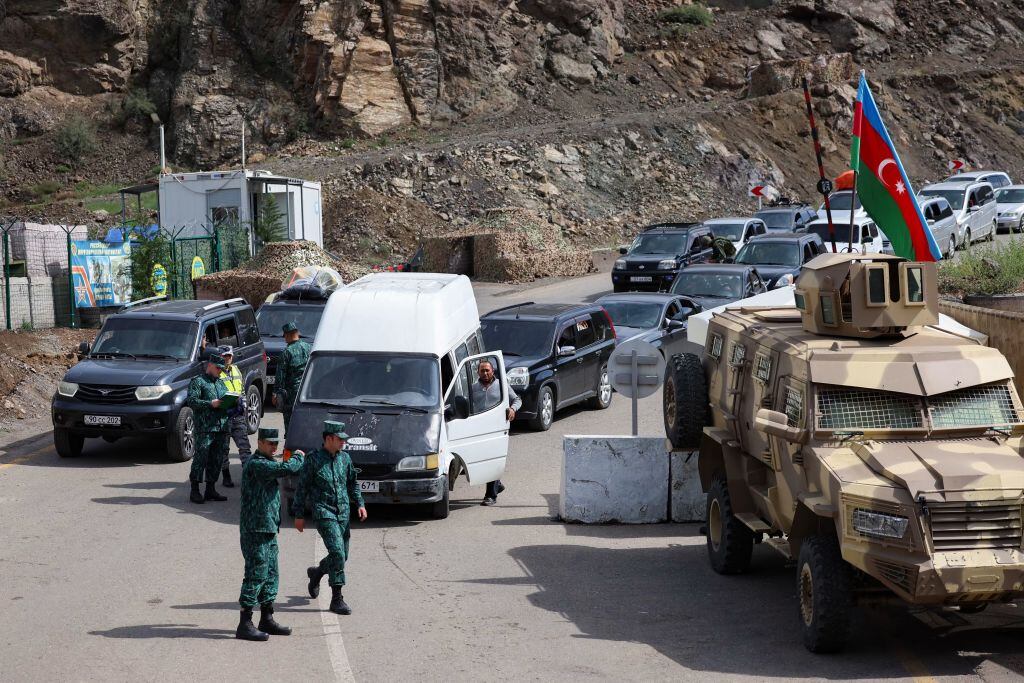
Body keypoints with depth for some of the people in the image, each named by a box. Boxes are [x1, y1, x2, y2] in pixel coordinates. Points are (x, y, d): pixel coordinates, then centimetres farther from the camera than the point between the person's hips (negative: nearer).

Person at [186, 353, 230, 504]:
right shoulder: (198, 381, 2)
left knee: (217, 459, 7)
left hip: (221, 427, 7)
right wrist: (211, 404, -17)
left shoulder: (220, 383, 25)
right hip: (205, 428, -7)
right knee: (201, 458, -9)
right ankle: (195, 490, -6)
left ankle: (211, 490, 14)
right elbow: (191, 401, -10)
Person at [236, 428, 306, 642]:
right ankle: (244, 625, -8)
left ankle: (267, 620, 22)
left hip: (269, 530, 10)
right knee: (256, 576, -10)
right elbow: (286, 469, -22)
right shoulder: (255, 464, -16)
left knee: (270, 576, 14)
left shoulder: (265, 464, 16)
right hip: (255, 530, -10)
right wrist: (298, 457, -6)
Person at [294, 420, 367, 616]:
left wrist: (360, 504, 9)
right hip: (324, 512, -6)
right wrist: (299, 514, -3)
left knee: (342, 555, 12)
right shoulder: (313, 459, -7)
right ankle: (337, 599, -14)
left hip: (343, 513, 6)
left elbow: (352, 483, 22)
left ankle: (316, 573, 43)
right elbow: (302, 488, -3)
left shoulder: (345, 458, 9)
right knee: (337, 552, -17)